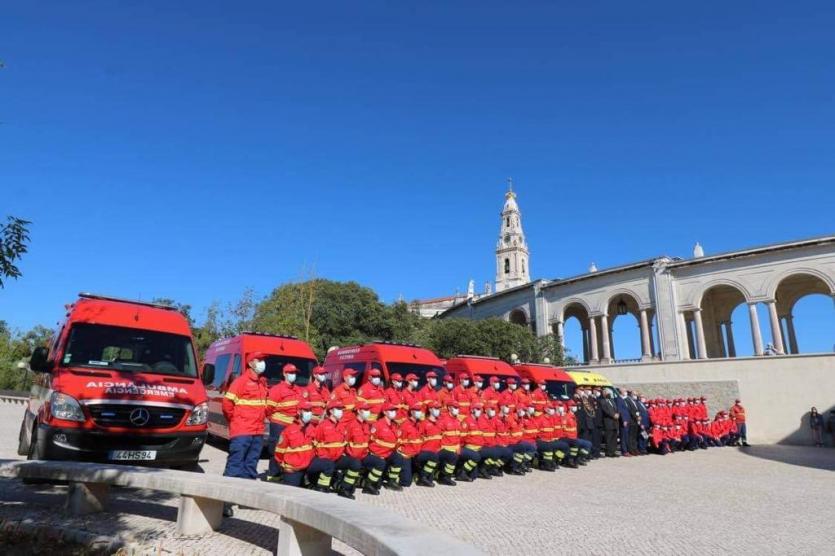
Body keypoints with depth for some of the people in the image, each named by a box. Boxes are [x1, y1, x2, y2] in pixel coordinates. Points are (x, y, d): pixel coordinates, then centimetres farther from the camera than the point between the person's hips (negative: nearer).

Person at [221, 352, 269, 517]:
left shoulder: (263, 382, 13)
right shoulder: (241, 381, -9)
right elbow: (227, 404, -10)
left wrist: (260, 418, 12)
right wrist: (235, 421, 2)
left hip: (258, 432, 7)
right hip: (241, 432, -7)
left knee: (251, 466, 13)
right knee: (235, 464, -7)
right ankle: (225, 500, -4)